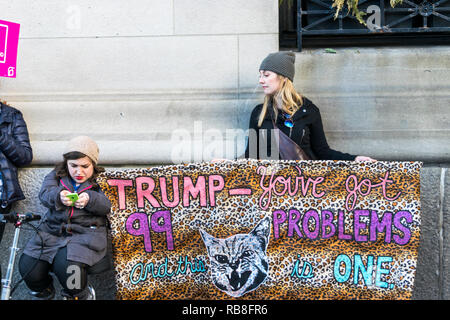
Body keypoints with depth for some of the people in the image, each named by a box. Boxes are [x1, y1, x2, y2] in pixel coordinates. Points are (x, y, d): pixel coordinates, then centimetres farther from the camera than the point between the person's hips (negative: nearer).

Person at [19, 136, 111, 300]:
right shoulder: (57, 175, 14)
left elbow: (105, 206, -7)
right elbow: (44, 194, -3)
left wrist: (89, 199, -28)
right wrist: (58, 196, -27)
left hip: (85, 231, -3)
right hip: (53, 229, 4)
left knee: (67, 266, -31)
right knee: (28, 266, -18)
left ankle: (81, 295, 1)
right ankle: (43, 293, 16)